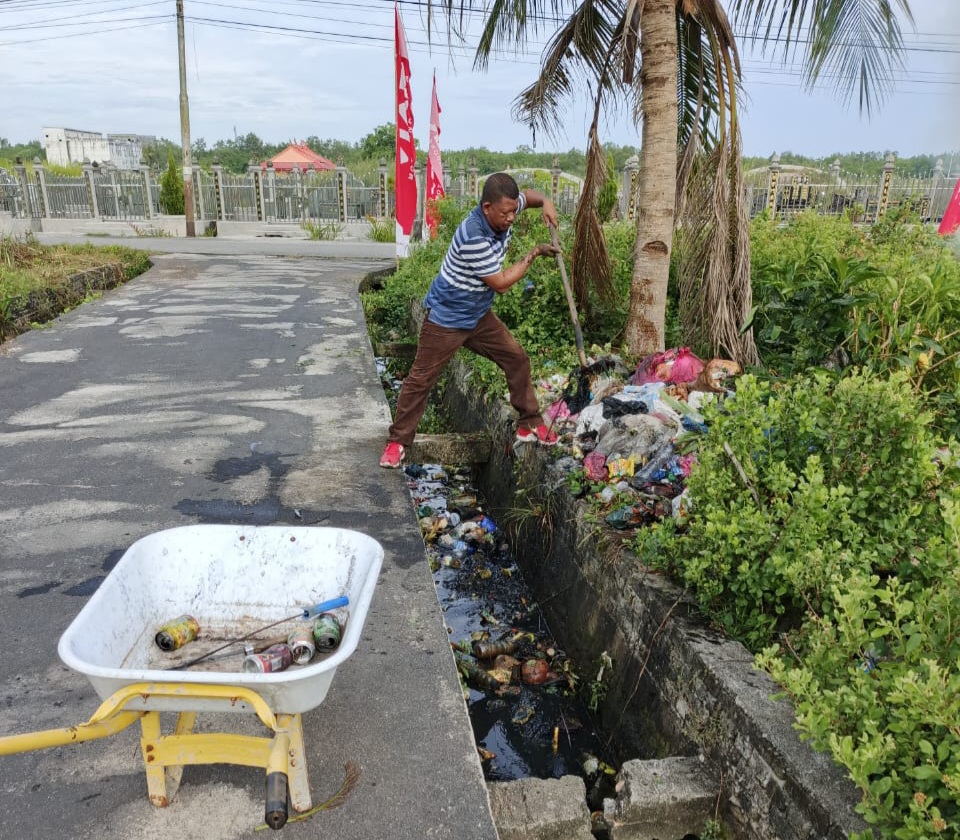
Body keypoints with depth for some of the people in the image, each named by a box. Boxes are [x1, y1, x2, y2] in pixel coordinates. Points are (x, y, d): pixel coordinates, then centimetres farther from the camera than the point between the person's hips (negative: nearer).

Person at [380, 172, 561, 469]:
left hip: (479, 315, 8)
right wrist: (534, 254, -15)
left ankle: (530, 424, 21)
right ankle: (397, 441, 12)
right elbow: (500, 283, -24)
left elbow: (526, 195, 15)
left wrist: (545, 202, -9)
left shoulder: (502, 211, -8)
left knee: (517, 359, 7)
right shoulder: (473, 238, -33)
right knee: (421, 379, -1)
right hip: (446, 319, -8)